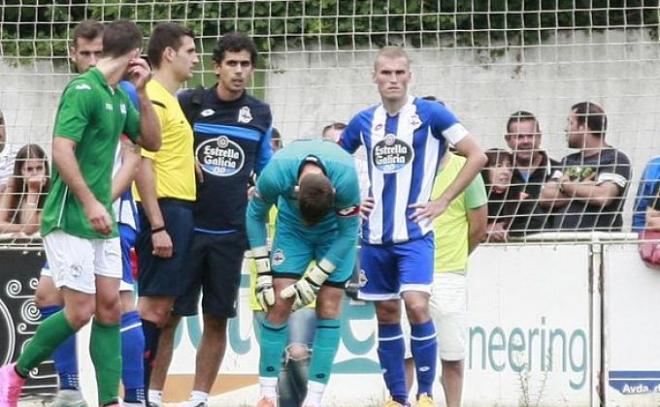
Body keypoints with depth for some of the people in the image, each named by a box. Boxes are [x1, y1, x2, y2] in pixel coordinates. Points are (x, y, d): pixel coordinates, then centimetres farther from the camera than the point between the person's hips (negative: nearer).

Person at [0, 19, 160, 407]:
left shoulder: (120, 98, 11)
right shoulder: (83, 90, -14)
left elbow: (152, 141, 18)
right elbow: (62, 150, -21)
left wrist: (142, 92, 6)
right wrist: (89, 202, -25)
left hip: (103, 222, 8)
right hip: (70, 220, -8)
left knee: (109, 308, 3)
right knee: (80, 311, -9)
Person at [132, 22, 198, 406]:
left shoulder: (171, 100, 19)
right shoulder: (152, 99, -11)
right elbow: (143, 164, -17)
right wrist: (157, 226, -21)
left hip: (180, 212, 10)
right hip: (165, 211, -10)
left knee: (160, 307, 10)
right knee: (153, 306, -10)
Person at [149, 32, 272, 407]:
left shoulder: (260, 114, 7)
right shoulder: (187, 104, -2)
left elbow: (266, 166, 19)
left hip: (230, 234, 3)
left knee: (217, 319, 5)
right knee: (169, 313, -1)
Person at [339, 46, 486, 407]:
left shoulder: (430, 115, -4)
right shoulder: (364, 121, 8)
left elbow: (476, 156, -4)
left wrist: (442, 201, -7)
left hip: (414, 232, -4)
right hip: (375, 234, 4)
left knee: (416, 306, -19)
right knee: (386, 315, 8)